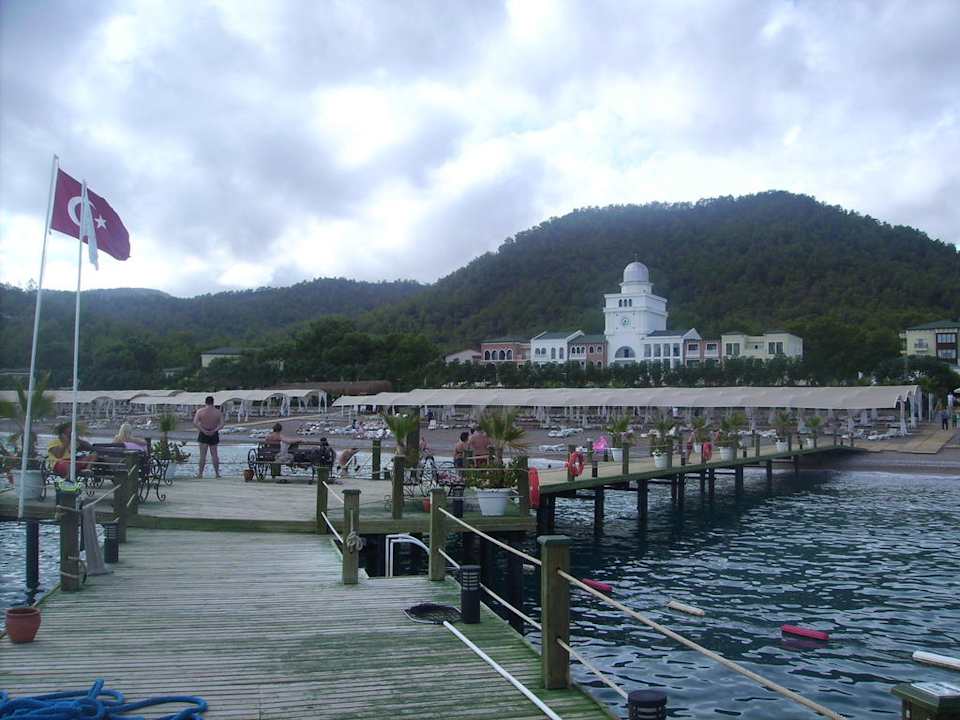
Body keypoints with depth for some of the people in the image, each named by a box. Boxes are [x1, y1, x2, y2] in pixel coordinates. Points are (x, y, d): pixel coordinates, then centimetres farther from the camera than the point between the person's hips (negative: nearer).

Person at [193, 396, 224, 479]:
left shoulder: (200, 411, -3)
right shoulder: (218, 412, -1)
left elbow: (195, 423, -13)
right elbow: (221, 425, -8)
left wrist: (203, 430, -15)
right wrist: (214, 430, -12)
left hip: (203, 434, -1)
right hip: (214, 434, 1)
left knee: (203, 455, 2)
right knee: (214, 454, 11)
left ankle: (200, 473, 1)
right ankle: (217, 473, 14)